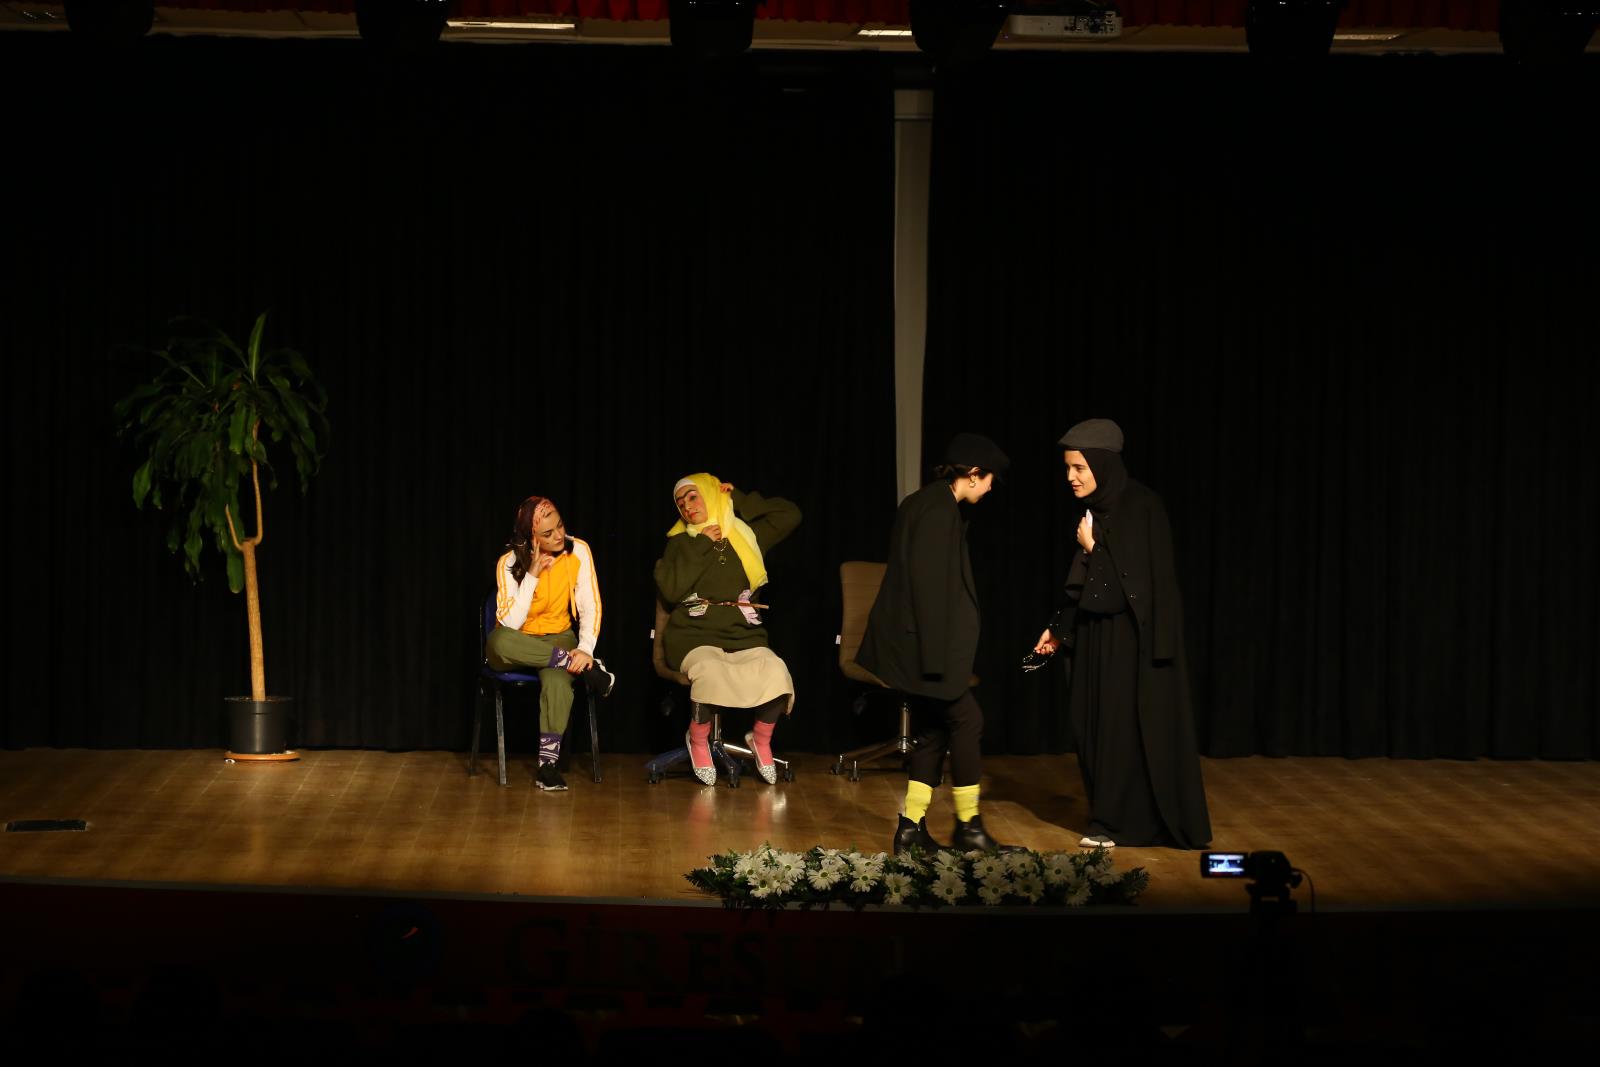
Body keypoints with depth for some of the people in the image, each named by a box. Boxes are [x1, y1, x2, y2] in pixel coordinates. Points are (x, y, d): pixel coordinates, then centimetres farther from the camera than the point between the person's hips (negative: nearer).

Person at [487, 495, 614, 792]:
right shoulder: (510, 563, -14)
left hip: (557, 638, 0)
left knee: (557, 679, -37)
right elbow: (510, 623, -22)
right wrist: (532, 575, -26)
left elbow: (590, 606, -10)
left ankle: (548, 764, -32)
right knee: (499, 641, -39)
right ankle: (588, 669, -30)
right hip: (518, 645, 0)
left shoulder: (578, 551, -9)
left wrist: (586, 649, -26)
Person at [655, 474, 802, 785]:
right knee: (710, 673, -37)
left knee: (776, 672, -30)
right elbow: (670, 590, -4)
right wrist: (701, 544, -2)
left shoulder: (745, 534, 17)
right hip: (696, 634, -2)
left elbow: (789, 515, 11)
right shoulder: (681, 544, 12)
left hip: (743, 634, 2)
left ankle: (761, 741, -4)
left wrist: (738, 500, 13)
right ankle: (698, 742, -10)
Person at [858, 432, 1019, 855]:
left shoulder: (928, 503, 14)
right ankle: (968, 827, 3)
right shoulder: (938, 511, -17)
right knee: (966, 720, -3)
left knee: (934, 731, 11)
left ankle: (912, 828, 10)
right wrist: (937, 657, -22)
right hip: (926, 643, -10)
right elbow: (930, 586, -22)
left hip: (913, 643, 10)